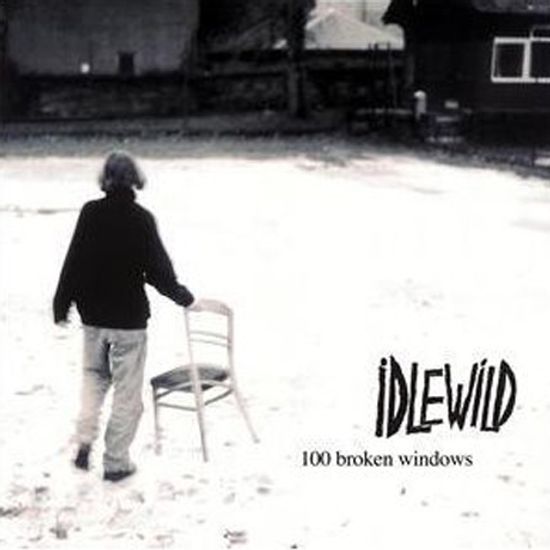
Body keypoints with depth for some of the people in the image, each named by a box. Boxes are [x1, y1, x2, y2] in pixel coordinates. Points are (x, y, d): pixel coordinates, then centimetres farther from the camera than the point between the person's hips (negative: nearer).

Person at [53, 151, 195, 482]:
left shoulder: (90, 213, -5)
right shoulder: (141, 218, -13)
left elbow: (73, 262, -1)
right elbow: (158, 269, -10)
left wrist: (62, 305, 10)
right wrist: (184, 297, 6)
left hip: (93, 316, 4)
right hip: (130, 318, -3)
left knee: (94, 377, 24)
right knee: (127, 390, 7)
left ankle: (85, 441, 11)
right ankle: (116, 462, 13)